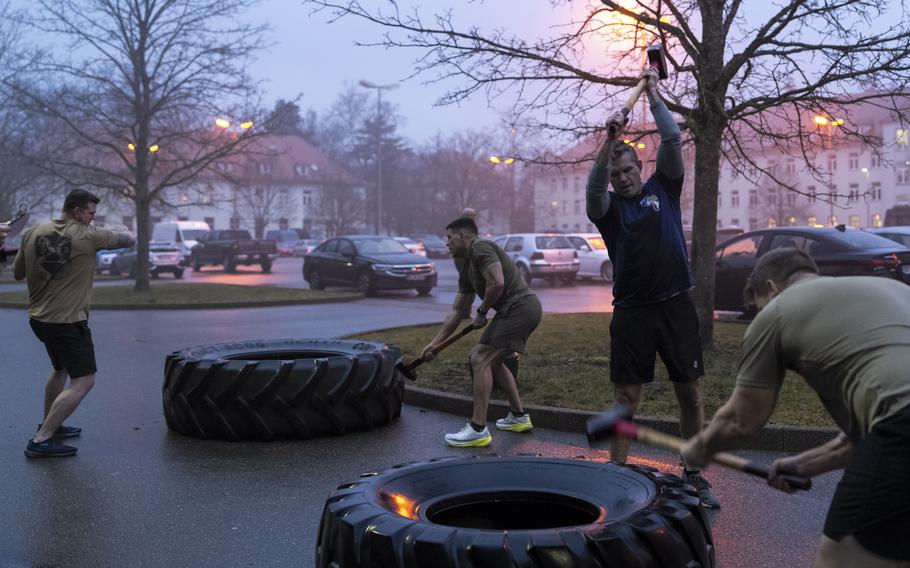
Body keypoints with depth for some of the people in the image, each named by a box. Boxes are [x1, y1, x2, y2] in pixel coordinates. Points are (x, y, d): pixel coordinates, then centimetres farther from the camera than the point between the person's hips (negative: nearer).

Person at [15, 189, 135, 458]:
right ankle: (41, 441, -10)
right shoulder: (88, 236, -12)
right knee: (83, 381, -6)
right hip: (67, 322, -8)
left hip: (39, 318, 8)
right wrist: (129, 236, 26)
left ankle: (49, 425, 39)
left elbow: (17, 273, 13)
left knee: (61, 370, 28)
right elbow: (125, 240, 4)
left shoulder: (32, 233, 4)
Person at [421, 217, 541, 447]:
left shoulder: (480, 248, -8)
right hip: (524, 309, 10)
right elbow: (457, 311, 24)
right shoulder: (467, 268, 22)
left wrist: (481, 311, -6)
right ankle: (518, 417, 30)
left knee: (480, 360, -12)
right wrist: (435, 343, 22)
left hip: (519, 306, -10)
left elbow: (497, 283, -23)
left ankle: (478, 430, -11)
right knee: (493, 360, 24)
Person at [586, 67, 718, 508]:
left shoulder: (662, 189, 10)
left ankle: (694, 474, 14)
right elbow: (594, 187, -16)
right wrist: (610, 139, -29)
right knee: (626, 396, 2)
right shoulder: (608, 207, 6)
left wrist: (653, 93, 2)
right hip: (631, 310, -1)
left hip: (675, 305, 1)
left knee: (690, 393, 4)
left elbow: (672, 139, 0)